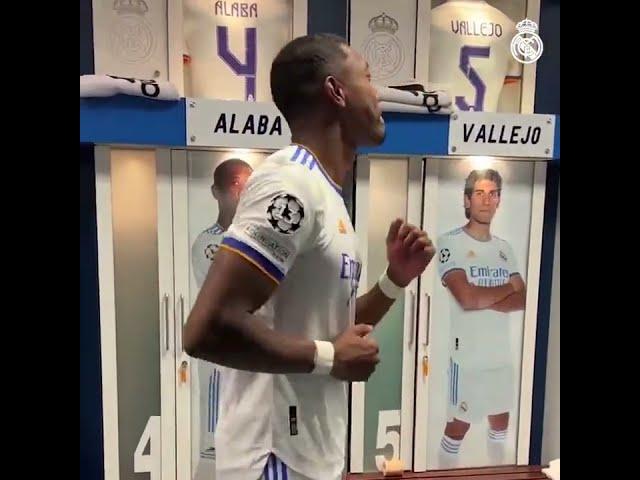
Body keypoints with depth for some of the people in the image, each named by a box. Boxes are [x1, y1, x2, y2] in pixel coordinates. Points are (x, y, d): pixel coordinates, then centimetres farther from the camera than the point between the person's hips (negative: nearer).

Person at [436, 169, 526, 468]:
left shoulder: (505, 248, 8)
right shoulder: (450, 243, -13)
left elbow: (523, 300, 0)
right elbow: (466, 298, -23)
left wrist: (483, 301, -18)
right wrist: (508, 288, -7)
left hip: (502, 353, 6)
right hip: (468, 354, -6)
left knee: (500, 422, 21)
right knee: (459, 426, 7)